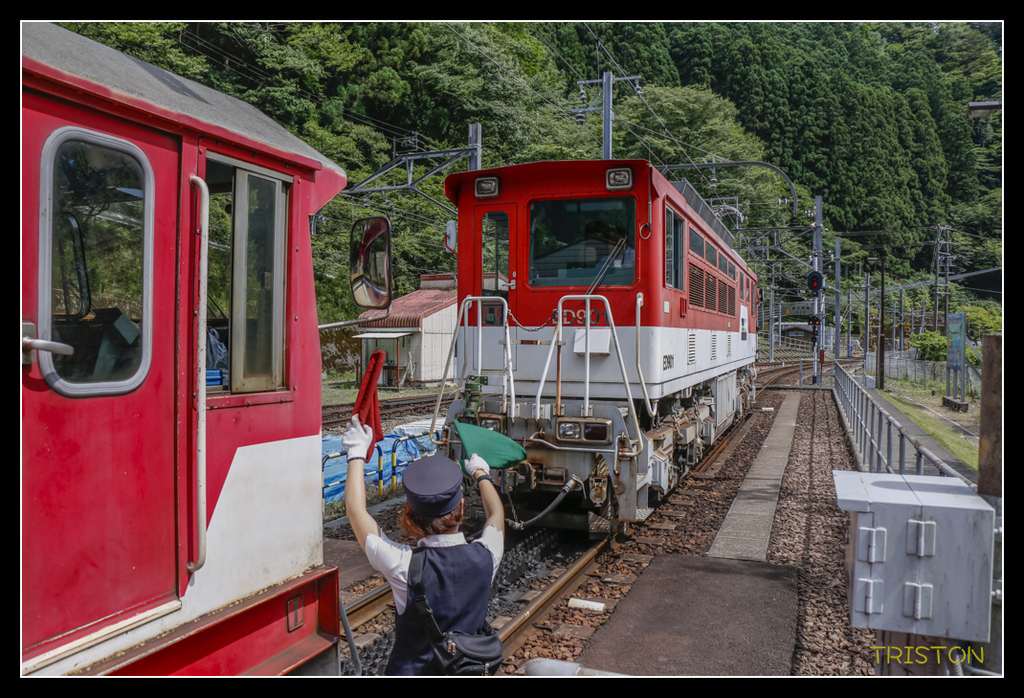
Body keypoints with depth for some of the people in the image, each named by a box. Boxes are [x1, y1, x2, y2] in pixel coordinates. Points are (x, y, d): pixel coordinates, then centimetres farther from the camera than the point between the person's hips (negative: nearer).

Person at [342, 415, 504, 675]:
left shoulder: (404, 566, -17)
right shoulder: (485, 557, -10)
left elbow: (356, 508, -5)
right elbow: (496, 513, 14)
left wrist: (357, 454, 8)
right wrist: (481, 474, 30)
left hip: (412, 671, -3)